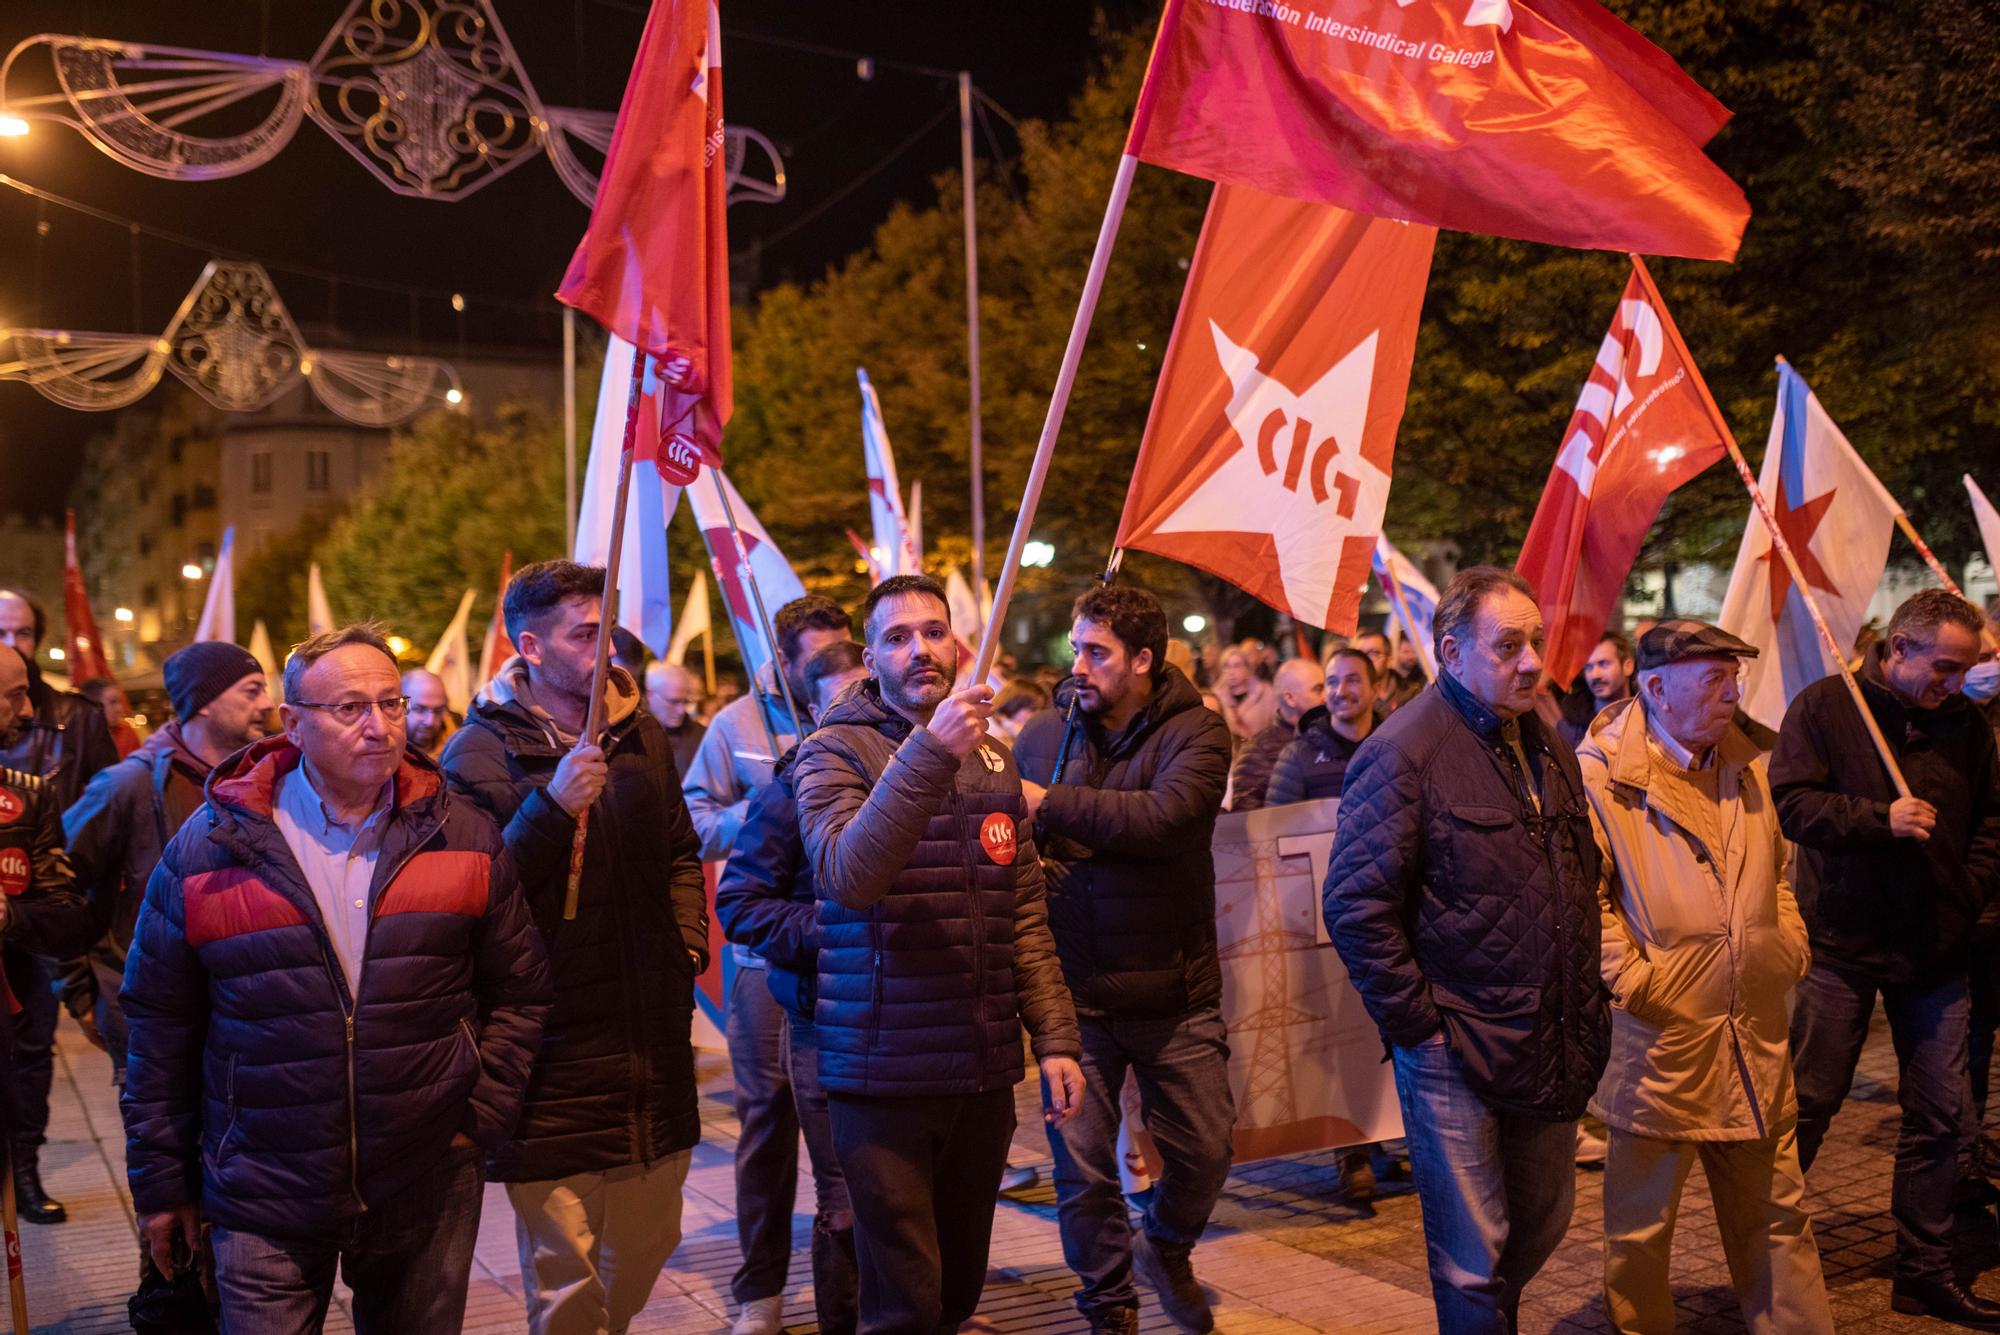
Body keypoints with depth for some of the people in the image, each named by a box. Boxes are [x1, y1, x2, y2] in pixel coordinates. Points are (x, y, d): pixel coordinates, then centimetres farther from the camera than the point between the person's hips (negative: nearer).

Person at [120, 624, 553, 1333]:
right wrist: (160, 1184, 6)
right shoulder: (208, 848, -4)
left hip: (430, 1192, 2)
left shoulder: (464, 837, 0)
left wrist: (483, 1115, 0)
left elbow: (518, 993, 7)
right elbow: (161, 1027, 3)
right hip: (266, 1202, -1)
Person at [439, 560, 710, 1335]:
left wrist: (689, 942, 11)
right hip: (555, 1054, -6)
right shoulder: (481, 751, -9)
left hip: (652, 1039, 6)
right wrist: (552, 805, -26)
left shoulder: (640, 734, 9)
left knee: (647, 1246, 18)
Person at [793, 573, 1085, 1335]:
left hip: (984, 1071, 5)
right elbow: (846, 874, -24)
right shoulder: (835, 751, -5)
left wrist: (1055, 1038, 6)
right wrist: (929, 752, -32)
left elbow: (1026, 917, 12)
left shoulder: (992, 758, 11)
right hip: (884, 1073, -5)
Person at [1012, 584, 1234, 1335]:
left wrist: (1051, 804, -20)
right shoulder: (1044, 734, 2)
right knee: (1082, 1167, 6)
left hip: (1173, 991, -1)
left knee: (1205, 1148, 9)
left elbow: (1163, 817, -27)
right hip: (1074, 991, 2)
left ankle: (1165, 1250, 41)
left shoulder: (1193, 732, -8)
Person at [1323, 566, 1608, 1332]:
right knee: (1474, 1256, 4)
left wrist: (1586, 1000, 13)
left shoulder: (1544, 746, 10)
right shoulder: (1404, 752, -15)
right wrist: (1418, 1024, -17)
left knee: (1543, 1225, 20)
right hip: (1458, 1055, -7)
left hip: (1554, 1047, 7)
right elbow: (1356, 906, -18)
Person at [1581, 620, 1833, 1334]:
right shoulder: (1600, 774, -11)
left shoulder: (1741, 764, 12)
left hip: (1756, 1041, 6)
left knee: (1776, 1212, 17)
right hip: (1659, 1040, -6)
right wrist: (1630, 981, -17)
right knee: (1641, 1222, 8)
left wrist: (1792, 944, 11)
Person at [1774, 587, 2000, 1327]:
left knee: (1939, 1115, 9)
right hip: (1842, 942, -4)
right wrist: (1879, 819, -21)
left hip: (1936, 952, 4)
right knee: (1808, 1104, 4)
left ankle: (1925, 1271, 22)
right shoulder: (1823, 706, -6)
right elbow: (1790, 802, -11)